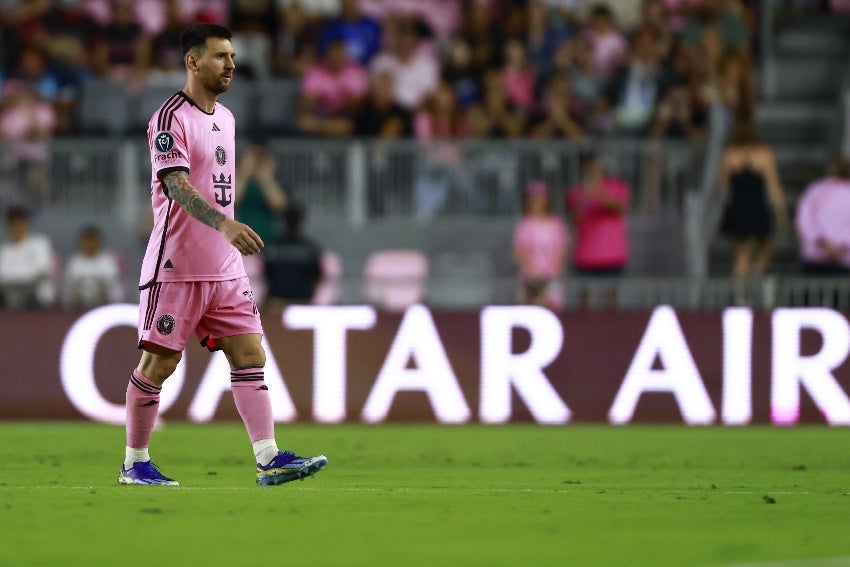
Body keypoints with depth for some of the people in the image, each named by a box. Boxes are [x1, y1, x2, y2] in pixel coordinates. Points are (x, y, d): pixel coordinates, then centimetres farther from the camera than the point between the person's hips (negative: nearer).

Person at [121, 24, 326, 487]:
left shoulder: (225, 118, 15)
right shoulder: (170, 118, -11)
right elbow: (177, 185, -23)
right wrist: (225, 224, -36)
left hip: (224, 268, 8)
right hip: (176, 267, -8)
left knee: (250, 354, -1)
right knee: (158, 362, -2)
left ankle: (269, 458, -5)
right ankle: (134, 463, 9)